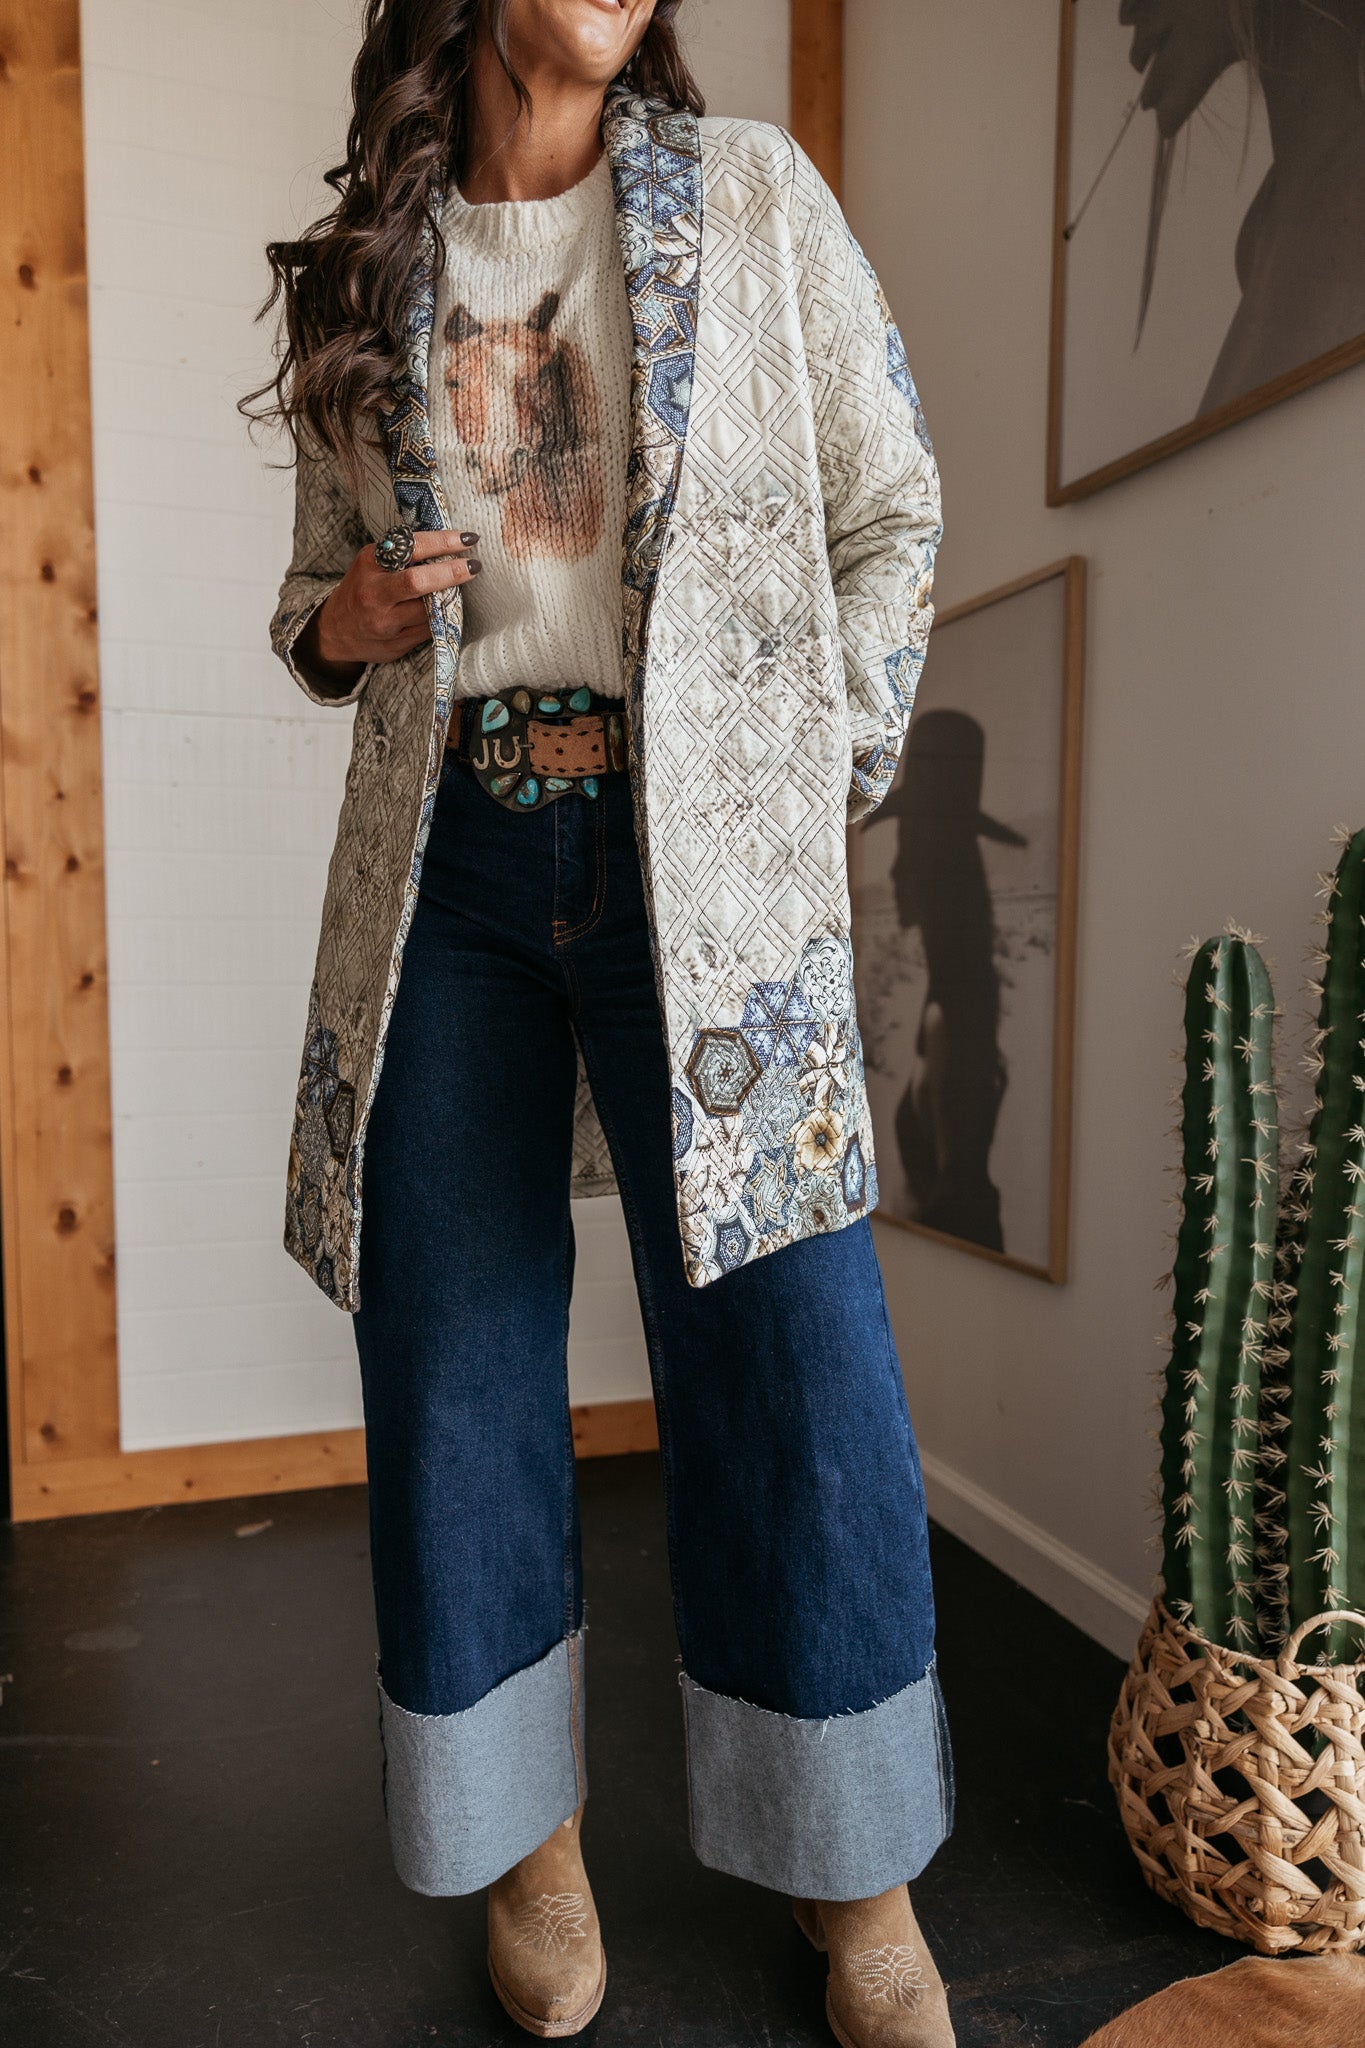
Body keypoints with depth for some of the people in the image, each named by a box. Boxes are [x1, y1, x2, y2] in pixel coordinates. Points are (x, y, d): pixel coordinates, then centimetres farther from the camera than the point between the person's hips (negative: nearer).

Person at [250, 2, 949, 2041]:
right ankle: (530, 1837, 29)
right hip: (447, 863, 3)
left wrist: (831, 777, 3)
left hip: (699, 852, -2)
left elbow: (891, 511, 11)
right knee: (454, 1363, 5)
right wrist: (339, 622, 0)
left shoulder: (753, 195, 11)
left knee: (792, 1369, -3)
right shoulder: (368, 260, 17)